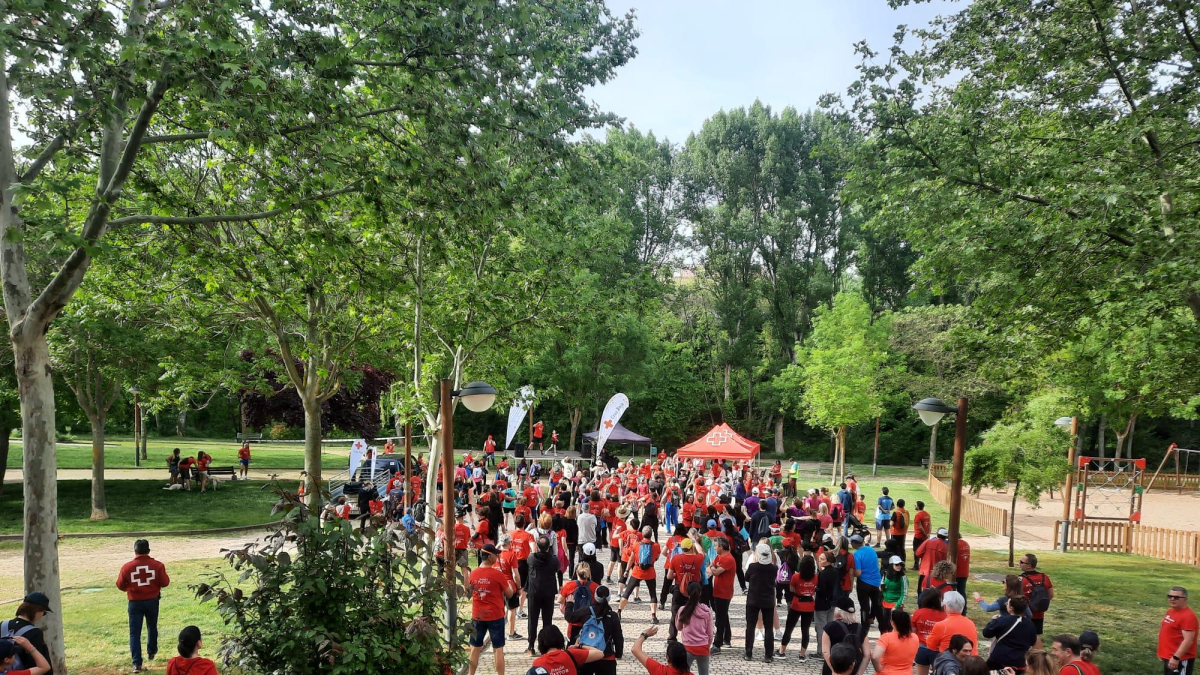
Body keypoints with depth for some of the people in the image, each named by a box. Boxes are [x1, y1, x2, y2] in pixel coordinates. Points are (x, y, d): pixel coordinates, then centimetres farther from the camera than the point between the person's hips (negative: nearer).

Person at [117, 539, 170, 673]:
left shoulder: (127, 567, -10)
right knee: (152, 627, 24)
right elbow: (165, 582, -5)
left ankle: (137, 663, -6)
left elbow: (120, 585, 0)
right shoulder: (157, 565, -9)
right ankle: (151, 652, 41)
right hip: (152, 601, 2)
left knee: (135, 633, 2)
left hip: (135, 602, -2)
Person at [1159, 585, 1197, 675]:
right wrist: (1164, 654, 22)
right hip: (1168, 657, 10)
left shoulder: (1188, 616, -21)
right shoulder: (1171, 611, 10)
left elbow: (1188, 641, -26)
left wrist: (1176, 657, -28)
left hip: (1181, 659, -10)